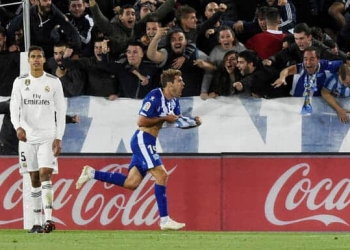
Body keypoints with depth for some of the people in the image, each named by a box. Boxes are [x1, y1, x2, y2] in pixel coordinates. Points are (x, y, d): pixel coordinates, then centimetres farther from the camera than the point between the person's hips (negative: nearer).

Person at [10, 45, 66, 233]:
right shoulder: (20, 82, 5)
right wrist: (18, 127, -22)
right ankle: (37, 223, 9)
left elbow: (61, 111, 2)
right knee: (35, 180, 5)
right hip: (27, 136, 2)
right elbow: (14, 107, -3)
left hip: (48, 136, -2)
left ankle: (48, 219, -24)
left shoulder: (54, 82, 1)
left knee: (45, 174, -16)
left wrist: (58, 138, -5)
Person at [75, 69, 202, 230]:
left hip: (147, 144, 10)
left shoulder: (174, 100, 11)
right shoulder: (155, 97, -17)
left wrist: (193, 121, 3)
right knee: (161, 175, -14)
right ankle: (164, 220, -12)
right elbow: (141, 121, -18)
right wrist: (164, 118, -17)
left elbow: (178, 121, 23)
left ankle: (91, 174, 14)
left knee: (132, 182, 5)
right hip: (142, 140, -10)